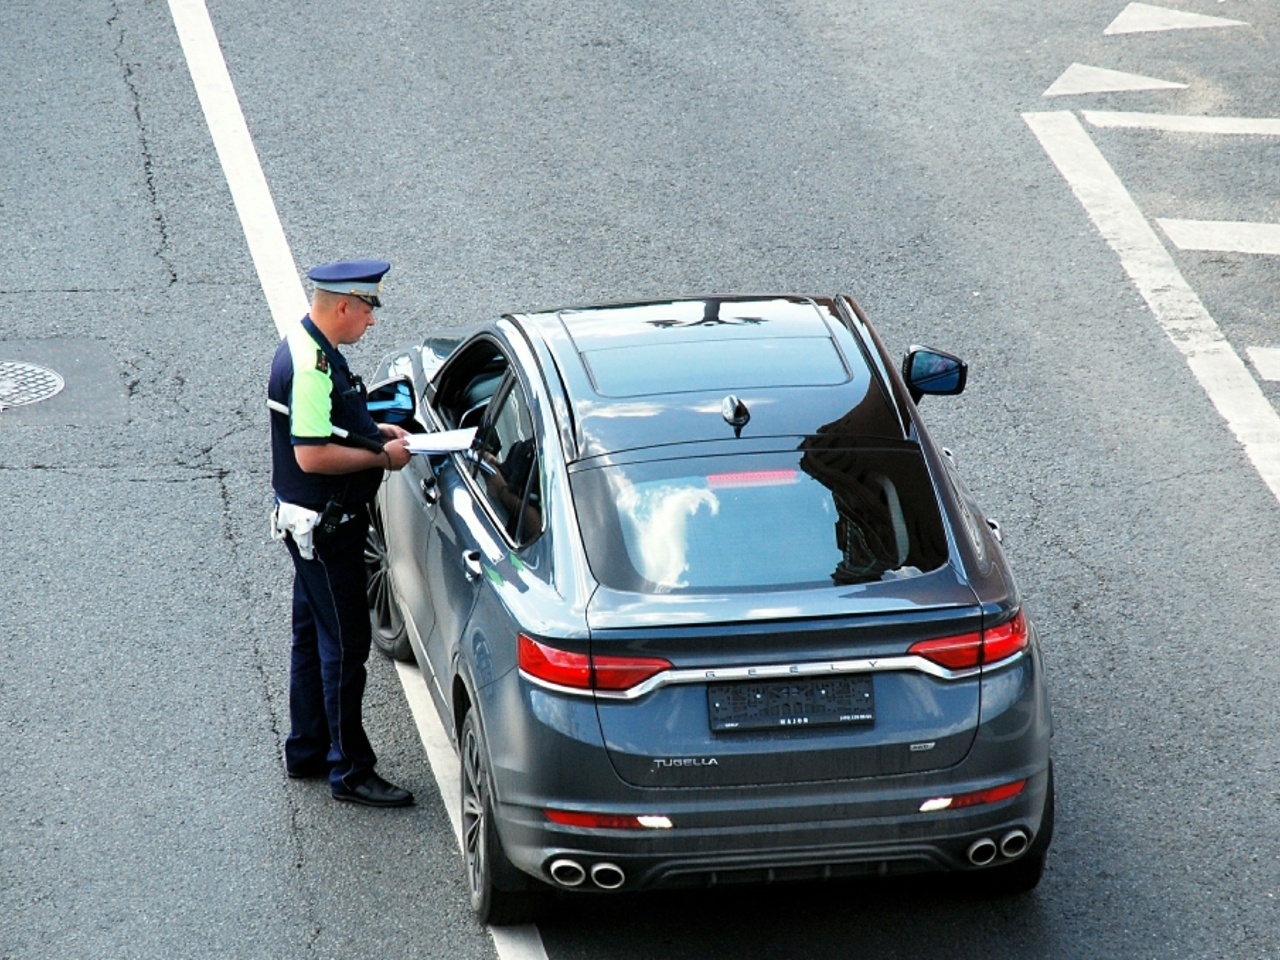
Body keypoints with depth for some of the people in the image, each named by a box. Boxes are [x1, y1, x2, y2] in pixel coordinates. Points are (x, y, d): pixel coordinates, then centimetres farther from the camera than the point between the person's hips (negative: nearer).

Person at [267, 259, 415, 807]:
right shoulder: (309, 366, -25)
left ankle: (307, 751, 30)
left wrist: (374, 431, 10)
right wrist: (381, 457, -19)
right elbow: (312, 455, -29)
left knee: (313, 634, 19)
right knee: (344, 643, -4)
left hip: (318, 521, 11)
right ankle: (350, 772, 2)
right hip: (324, 525, -11)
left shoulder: (310, 349, 8)